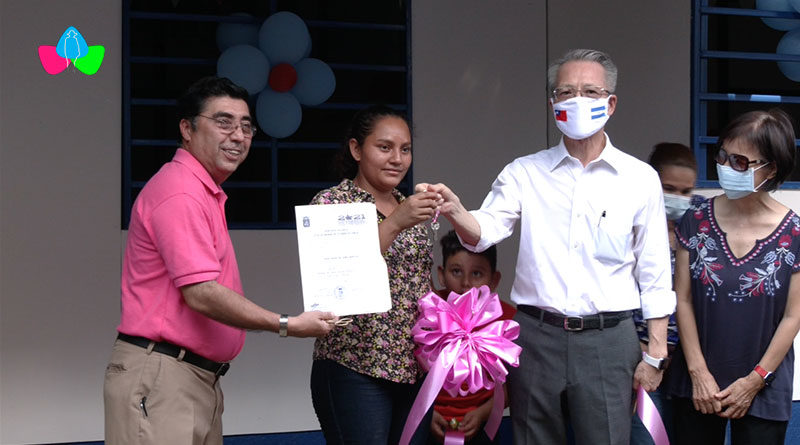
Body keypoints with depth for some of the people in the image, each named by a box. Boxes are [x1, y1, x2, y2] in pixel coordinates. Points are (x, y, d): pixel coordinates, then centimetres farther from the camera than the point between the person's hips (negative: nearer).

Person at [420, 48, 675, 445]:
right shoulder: (524, 174, 7)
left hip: (607, 338, -1)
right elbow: (484, 232, -8)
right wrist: (456, 211, -30)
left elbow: (655, 277, 6)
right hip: (536, 335, 1)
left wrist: (655, 353, 2)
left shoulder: (639, 179, 5)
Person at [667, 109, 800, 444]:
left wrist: (755, 381, -7)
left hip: (763, 389, -2)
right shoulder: (697, 221, -2)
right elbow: (683, 300, -1)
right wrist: (699, 373, -6)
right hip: (698, 384, 2)